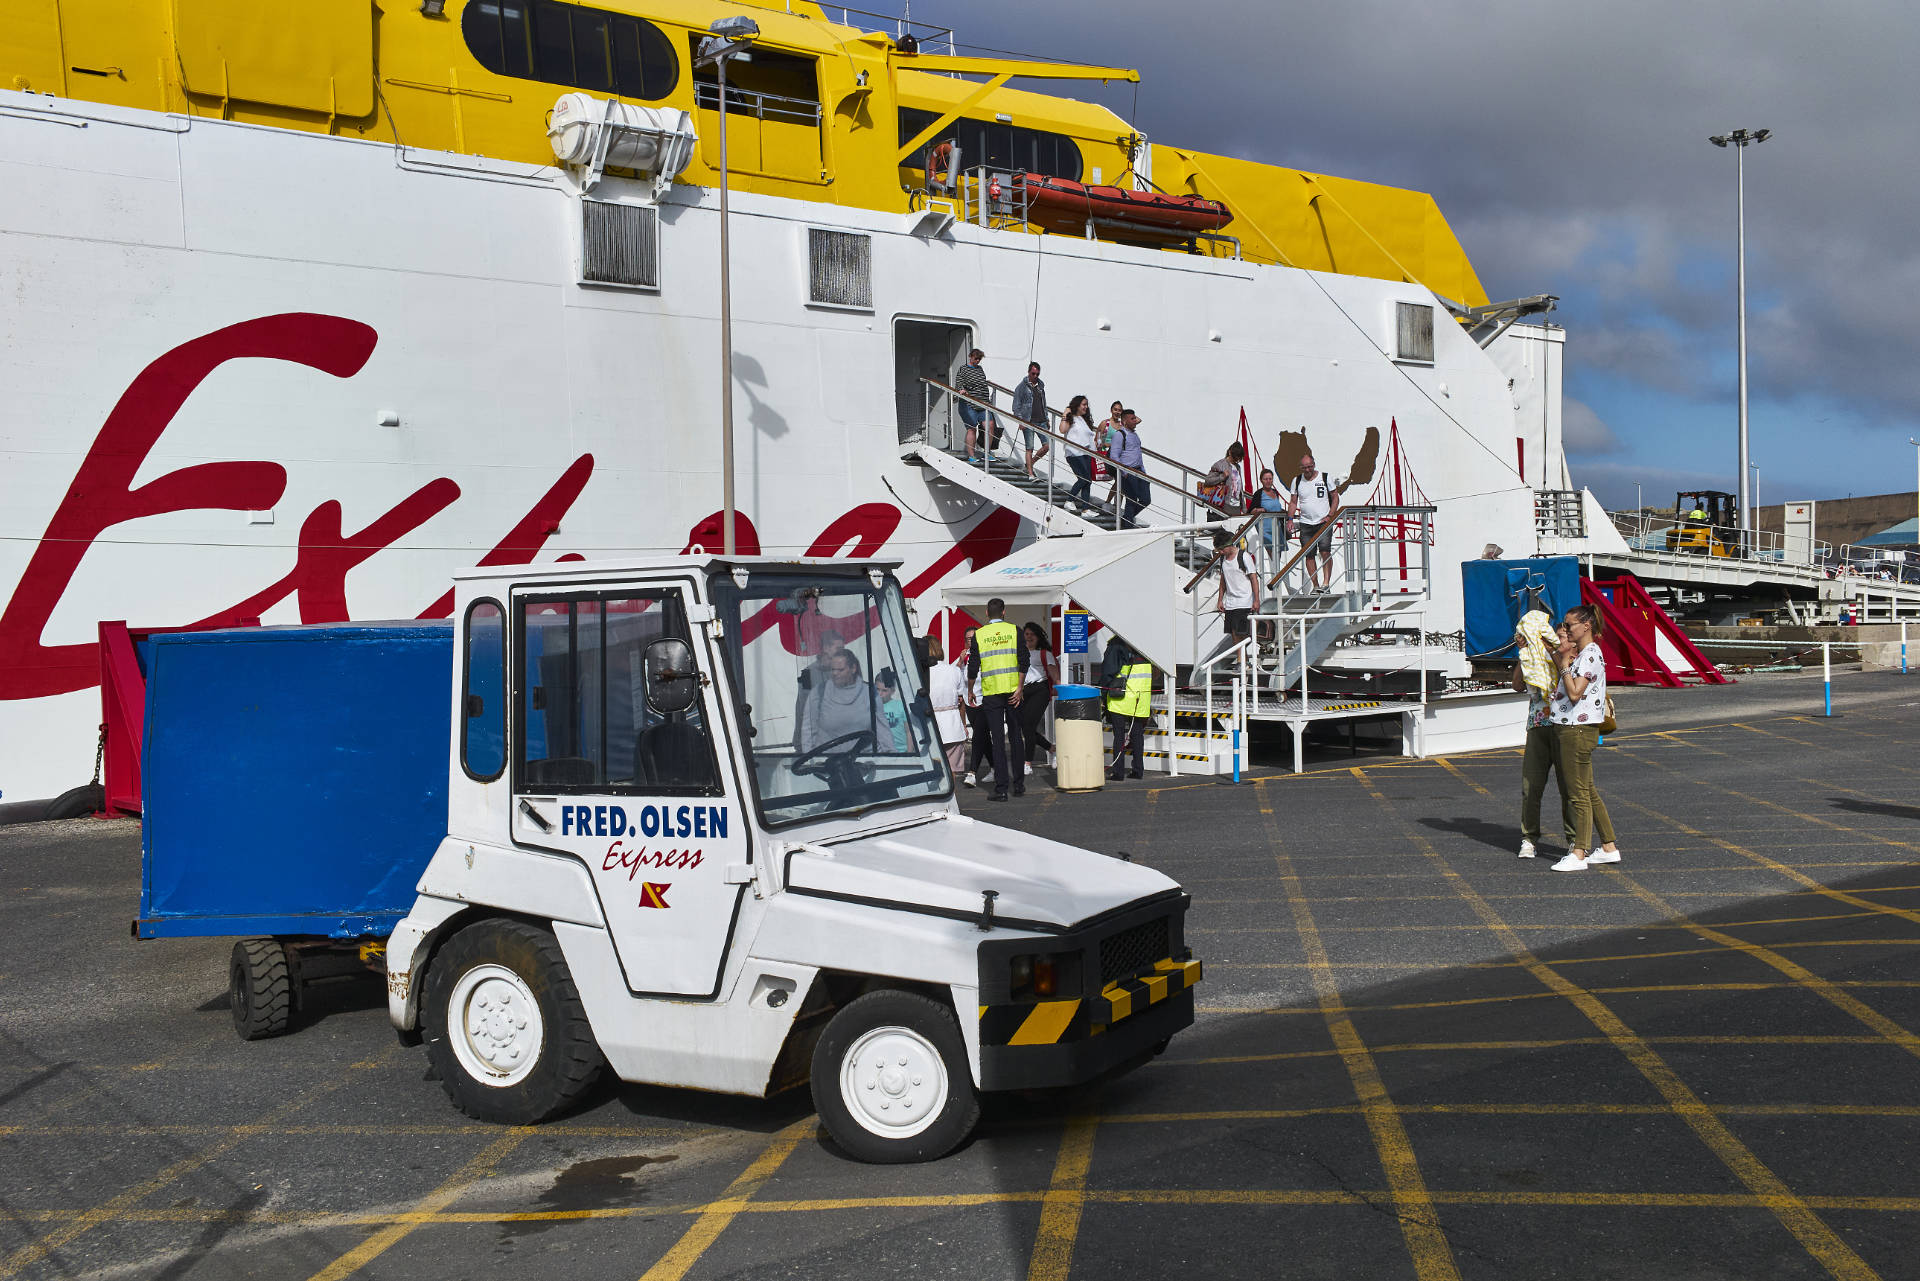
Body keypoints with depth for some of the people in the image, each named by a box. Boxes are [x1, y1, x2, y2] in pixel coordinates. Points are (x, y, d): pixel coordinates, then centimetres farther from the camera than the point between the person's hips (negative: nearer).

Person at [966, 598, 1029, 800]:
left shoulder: (978, 635, 2)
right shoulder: (1014, 631, 2)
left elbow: (973, 668, 2)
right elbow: (1023, 662, -6)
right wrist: (1019, 688, -4)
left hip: (991, 693, -1)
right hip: (1013, 690, 1)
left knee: (997, 740, 0)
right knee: (1015, 737, 12)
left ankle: (1001, 788, -3)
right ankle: (1019, 784, 16)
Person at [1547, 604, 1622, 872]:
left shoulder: (1590, 654, -14)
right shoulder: (1579, 653, 17)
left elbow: (1575, 693, -21)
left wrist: (1564, 664, -13)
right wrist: (1561, 656, 9)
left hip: (1578, 730, -10)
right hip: (1566, 729, 10)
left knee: (1578, 794, -6)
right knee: (1588, 792, 14)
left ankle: (1578, 855, -1)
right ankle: (1608, 848, 21)